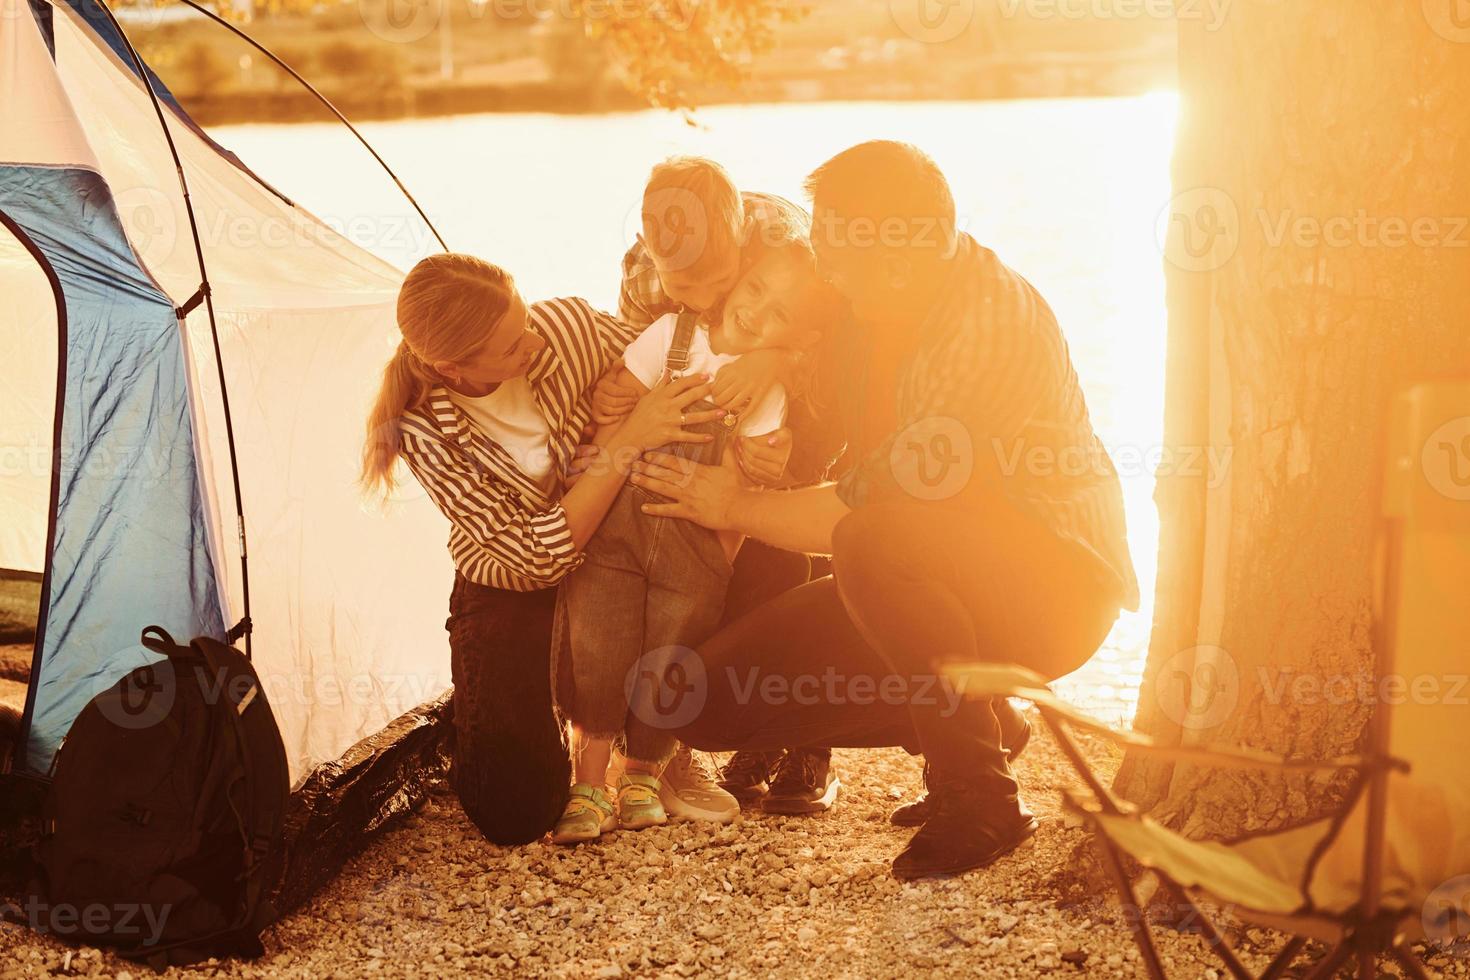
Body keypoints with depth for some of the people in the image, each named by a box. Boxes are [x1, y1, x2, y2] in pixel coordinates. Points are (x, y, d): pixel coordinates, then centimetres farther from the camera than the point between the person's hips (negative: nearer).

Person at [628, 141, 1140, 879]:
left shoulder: (995, 323, -25)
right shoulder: (856, 299, -2)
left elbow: (877, 507, -26)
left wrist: (737, 508, -14)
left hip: (1054, 582, -8)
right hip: (925, 581, 8)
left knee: (875, 542, -39)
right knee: (706, 697, -6)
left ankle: (981, 798, -20)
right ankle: (971, 722, 10)